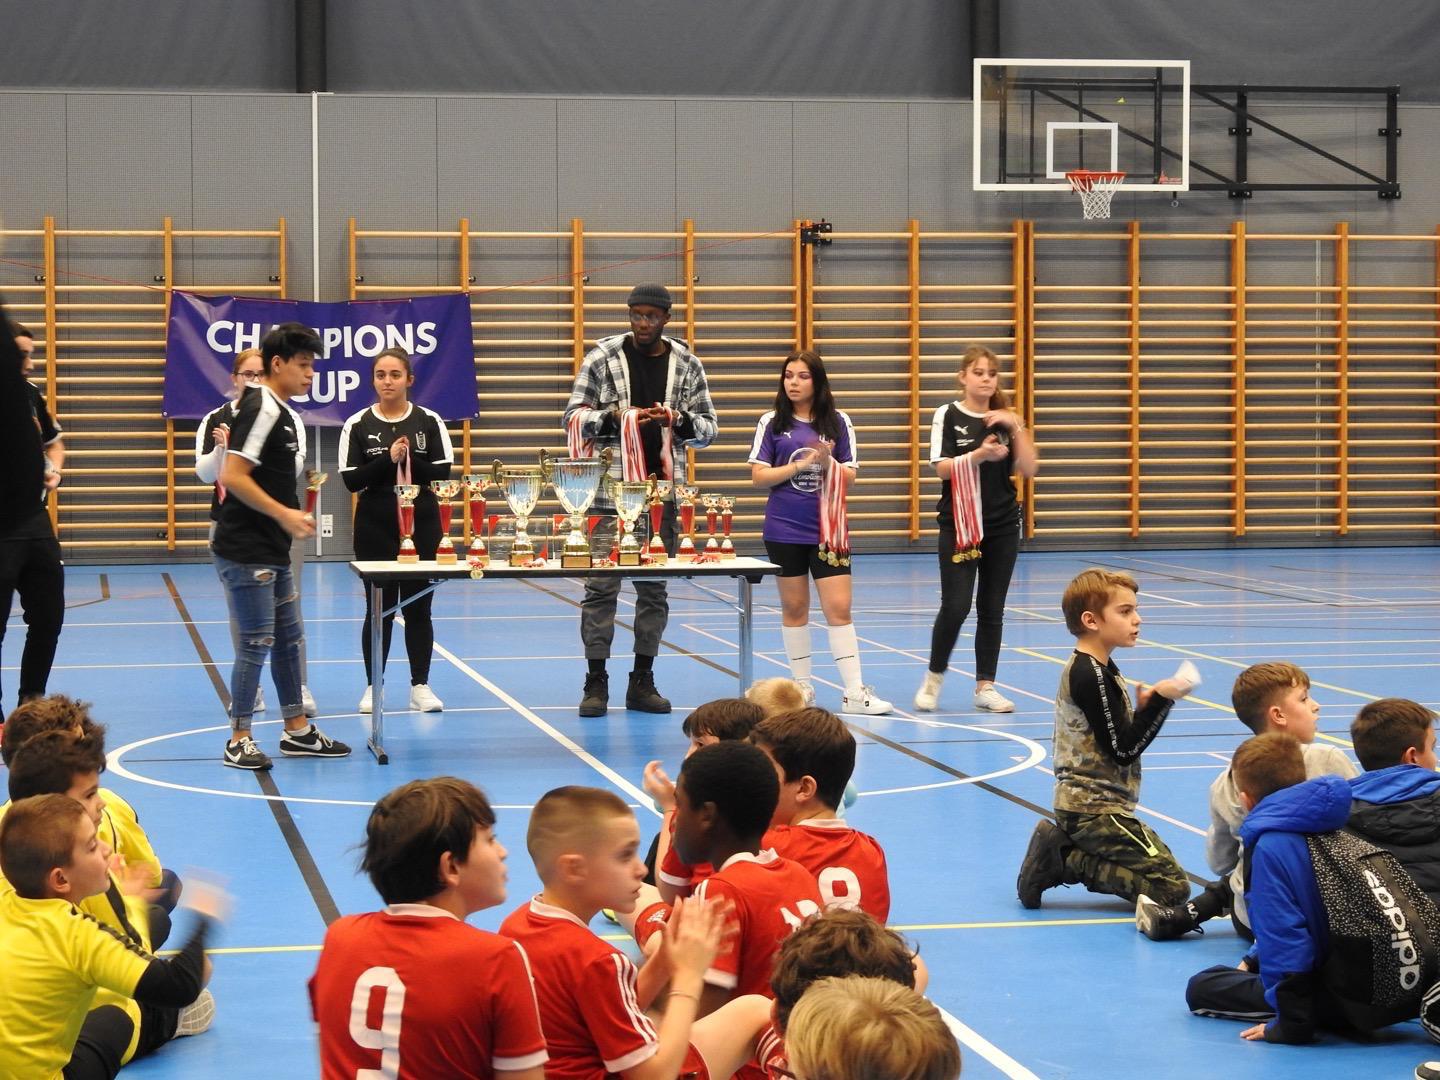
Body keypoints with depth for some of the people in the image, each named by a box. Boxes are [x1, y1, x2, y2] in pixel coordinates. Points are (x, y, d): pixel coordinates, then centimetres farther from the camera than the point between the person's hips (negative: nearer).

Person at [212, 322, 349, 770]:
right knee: (257, 642, -6)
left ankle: (297, 731, 26)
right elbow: (232, 477, -22)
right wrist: (284, 513, -19)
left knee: (288, 637, 15)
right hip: (245, 551, -10)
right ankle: (238, 741, 3)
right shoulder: (261, 408, -15)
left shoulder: (289, 416, 15)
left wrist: (294, 518, 11)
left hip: (273, 551, 10)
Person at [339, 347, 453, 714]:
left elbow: (443, 472, -5)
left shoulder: (429, 421, 1)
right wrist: (388, 460, -17)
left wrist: (409, 462, -18)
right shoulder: (357, 425, 0)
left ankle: (420, 686, 12)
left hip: (421, 527, 1)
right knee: (378, 608, 4)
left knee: (419, 607, 4)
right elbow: (350, 479, -7)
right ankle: (373, 687, 12)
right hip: (375, 530, -1)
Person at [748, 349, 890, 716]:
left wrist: (828, 462, -17)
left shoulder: (838, 422, 4)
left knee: (839, 608, -5)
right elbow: (759, 476, -2)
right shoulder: (772, 423, 2)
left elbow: (849, 476, 3)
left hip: (827, 528, 0)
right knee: (794, 609, 7)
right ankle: (802, 686, 17)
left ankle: (854, 692, -5)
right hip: (784, 530, 0)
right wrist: (803, 463, -12)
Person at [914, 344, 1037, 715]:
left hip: (1002, 526, 3)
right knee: (956, 606, -10)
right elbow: (942, 468, -10)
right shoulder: (948, 415, -1)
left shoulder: (1004, 419, 8)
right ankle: (934, 678, 10)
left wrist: (1016, 427, -12)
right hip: (959, 525, -3)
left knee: (992, 610, 5)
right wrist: (980, 454, -24)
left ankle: (985, 687, 11)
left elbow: (1029, 469, -1)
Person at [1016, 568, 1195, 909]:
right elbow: (1123, 750, -18)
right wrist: (1160, 700, -17)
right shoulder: (1091, 676, -17)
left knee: (1163, 865, 18)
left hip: (1086, 805, 10)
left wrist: (1143, 709, 1)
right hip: (1095, 810, -10)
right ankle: (1064, 860, -10)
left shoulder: (1094, 668, 15)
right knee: (1172, 888, -11)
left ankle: (1061, 852, 7)